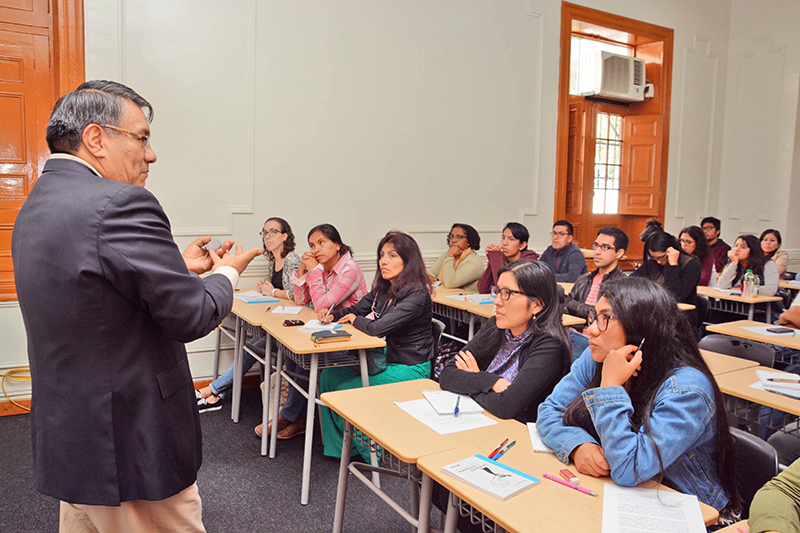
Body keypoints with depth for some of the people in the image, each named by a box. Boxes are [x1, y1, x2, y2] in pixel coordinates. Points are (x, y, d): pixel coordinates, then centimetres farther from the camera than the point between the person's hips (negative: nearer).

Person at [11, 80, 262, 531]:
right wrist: (227, 273, -1)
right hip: (131, 450, -9)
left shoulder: (36, 205, 8)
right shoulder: (120, 204, -23)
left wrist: (178, 266, 12)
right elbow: (192, 316, -20)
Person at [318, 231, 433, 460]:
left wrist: (355, 320, -10)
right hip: (384, 360, 9)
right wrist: (333, 315, -4)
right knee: (329, 376, 2)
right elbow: (356, 309, 17)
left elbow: (378, 328, -30)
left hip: (409, 369, -9)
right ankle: (337, 448, 13)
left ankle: (370, 453, 7)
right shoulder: (383, 289, 5)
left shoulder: (416, 294, -23)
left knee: (346, 391, -14)